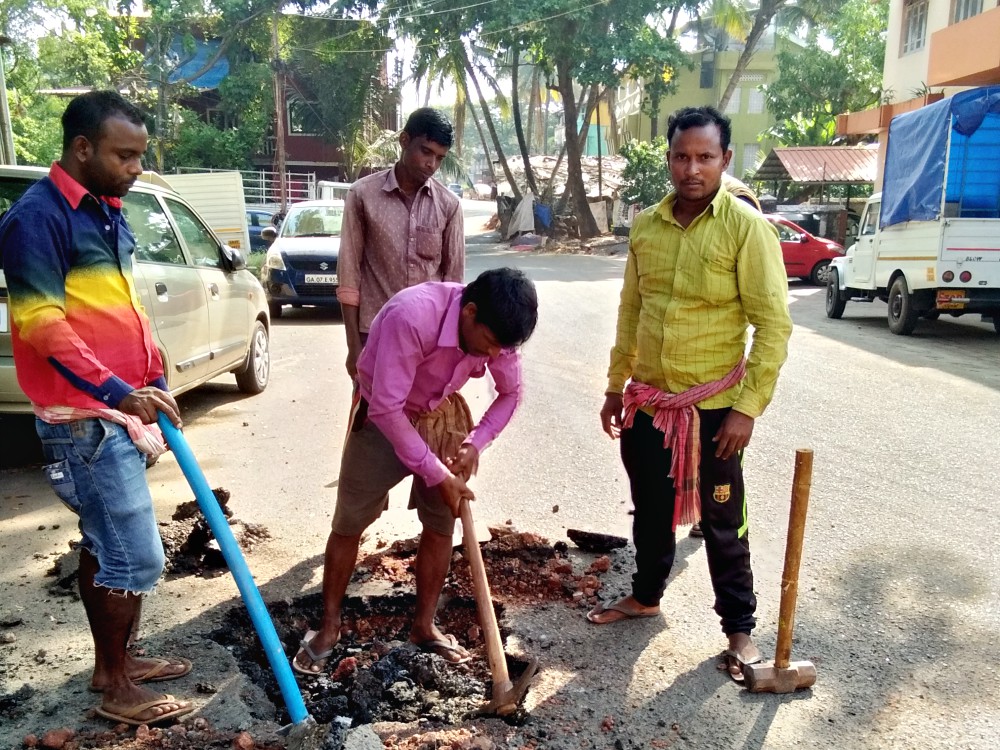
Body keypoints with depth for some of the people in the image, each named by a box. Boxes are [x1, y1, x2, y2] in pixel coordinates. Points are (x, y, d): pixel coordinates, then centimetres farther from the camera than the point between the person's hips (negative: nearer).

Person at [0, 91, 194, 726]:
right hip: (85, 418, -9)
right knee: (136, 556, -3)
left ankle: (113, 661, 33)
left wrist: (154, 379, 17)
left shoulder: (108, 213, 13)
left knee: (105, 545, 18)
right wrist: (117, 392, -27)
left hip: (117, 410, 9)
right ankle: (118, 689, 14)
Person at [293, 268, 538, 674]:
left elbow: (511, 393, -3)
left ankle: (424, 625, 23)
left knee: (441, 524, 6)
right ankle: (328, 627, 22)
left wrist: (475, 443, -18)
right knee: (349, 524, 4)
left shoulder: (493, 327, -19)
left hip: (443, 416, 5)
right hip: (382, 418, -4)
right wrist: (437, 474, -29)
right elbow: (387, 408, -35)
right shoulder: (412, 316, -38)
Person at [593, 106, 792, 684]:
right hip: (648, 400, 5)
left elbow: (774, 324, -13)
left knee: (723, 523, 8)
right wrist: (616, 385, 12)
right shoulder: (646, 226, 4)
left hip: (712, 406, -5)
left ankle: (740, 628, 26)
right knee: (651, 509, 20)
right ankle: (646, 596, 41)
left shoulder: (745, 226, -12)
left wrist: (748, 407, -17)